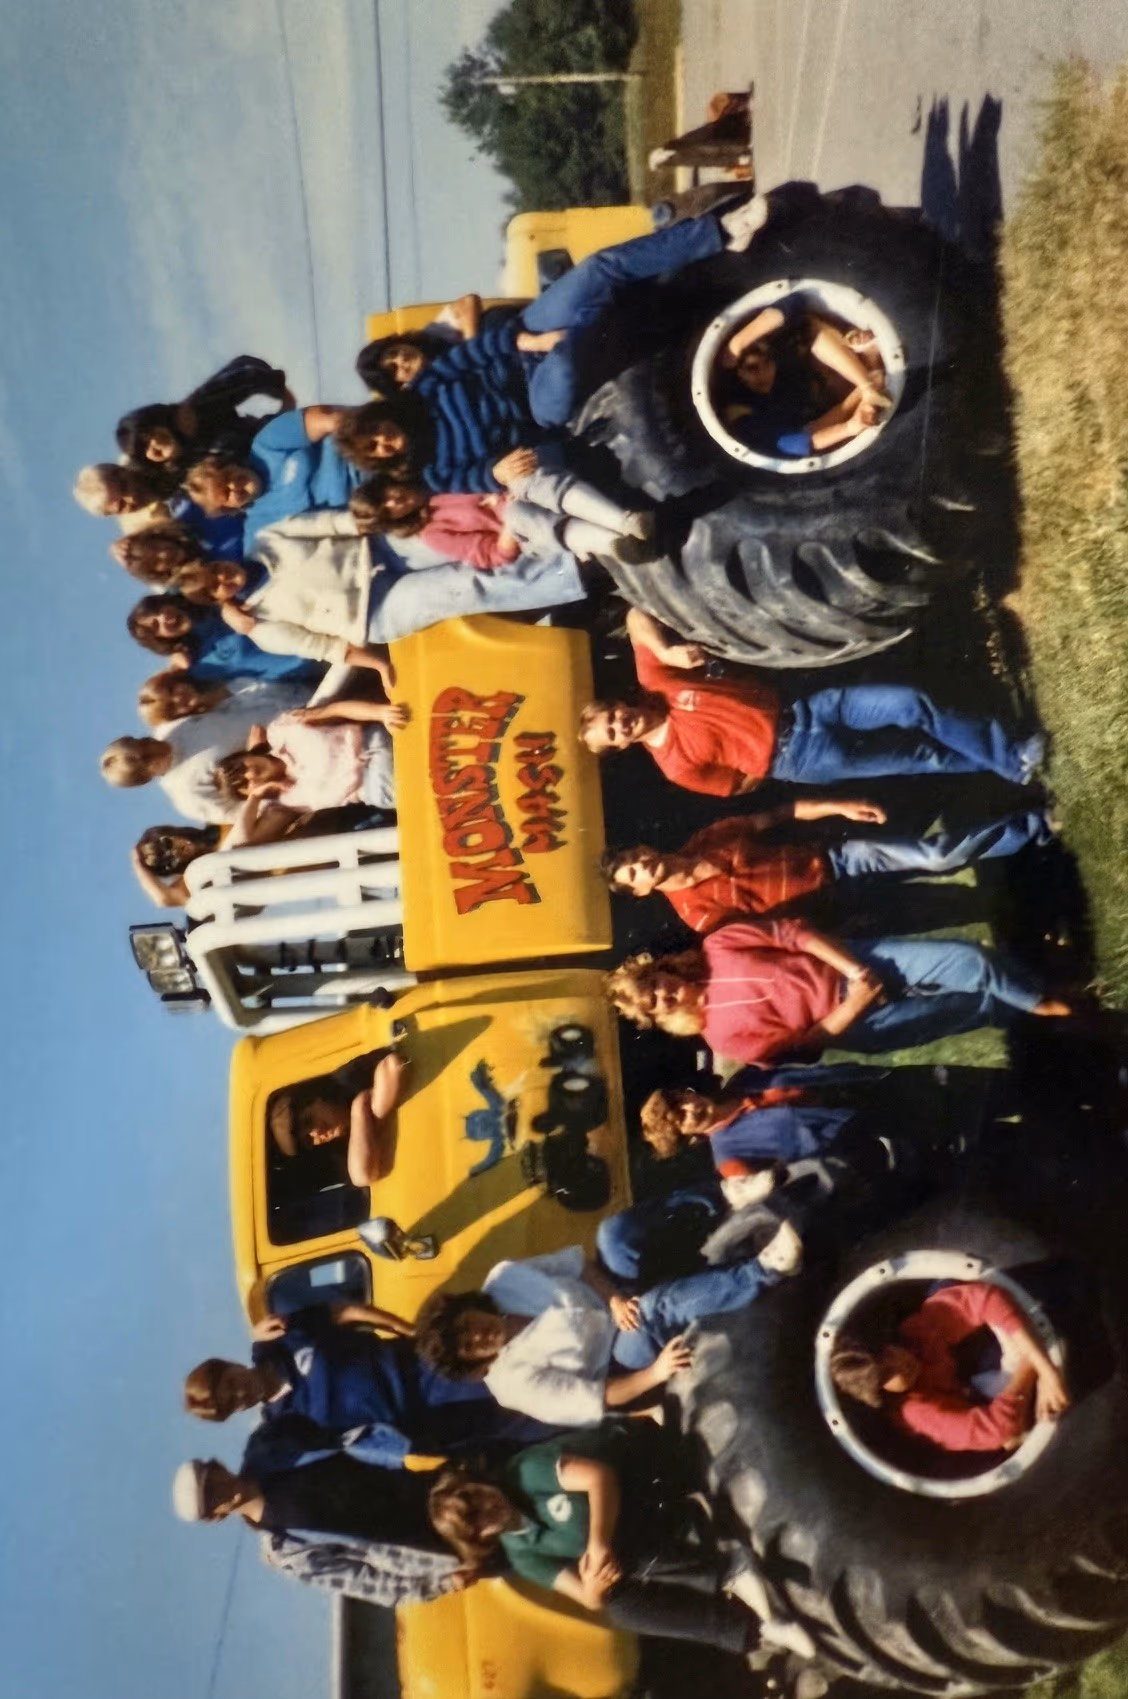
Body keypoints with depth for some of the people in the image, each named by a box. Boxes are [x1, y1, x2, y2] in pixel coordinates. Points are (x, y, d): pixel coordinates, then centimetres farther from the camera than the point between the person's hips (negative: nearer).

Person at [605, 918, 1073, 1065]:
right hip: (852, 1024, -2)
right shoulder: (725, 1037, -11)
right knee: (978, 1006, -6)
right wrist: (850, 1007, -16)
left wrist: (854, 970, -16)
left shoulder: (717, 947, -7)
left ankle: (1044, 1000, 17)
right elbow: (799, 1044, -8)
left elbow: (795, 933, -6)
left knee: (972, 961, -9)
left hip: (855, 964, 2)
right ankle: (1026, 1014, 24)